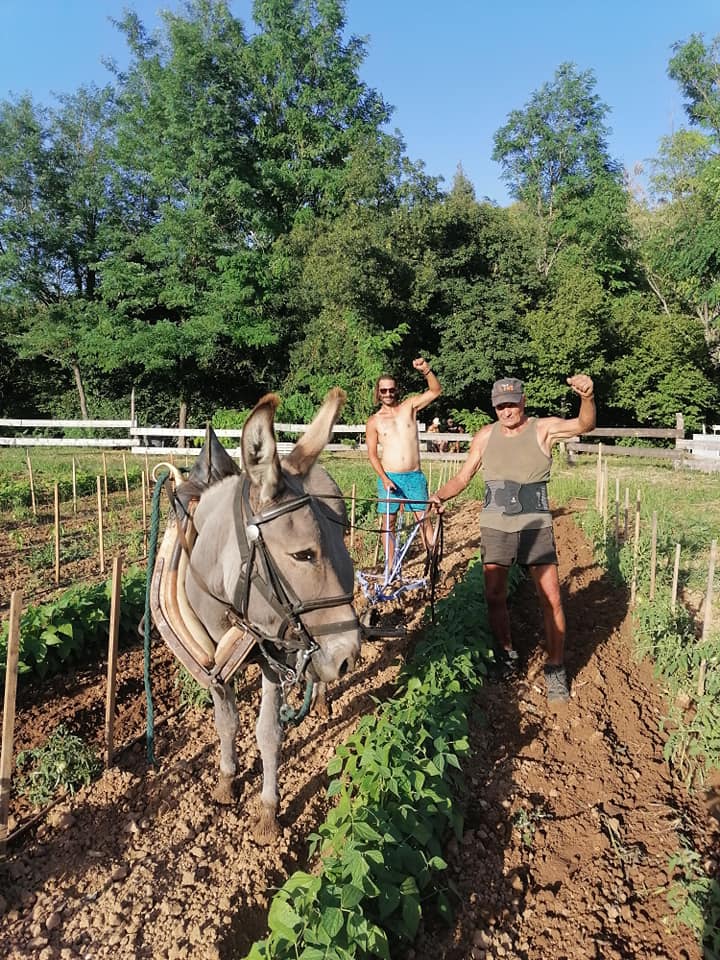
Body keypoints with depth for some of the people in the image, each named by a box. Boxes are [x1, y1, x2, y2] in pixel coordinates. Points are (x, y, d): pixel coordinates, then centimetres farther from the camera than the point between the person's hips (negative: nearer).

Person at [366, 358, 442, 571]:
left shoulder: (409, 406, 5)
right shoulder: (374, 422, 3)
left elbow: (436, 391, -5)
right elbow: (372, 454, 1)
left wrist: (426, 370, -22)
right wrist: (384, 479, -12)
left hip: (415, 476, 0)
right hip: (389, 477, 0)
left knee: (424, 519, -1)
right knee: (388, 523, 6)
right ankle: (390, 566, 15)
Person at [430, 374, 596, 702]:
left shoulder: (544, 428, -4)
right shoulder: (485, 436, 3)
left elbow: (583, 425, -21)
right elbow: (463, 477, 7)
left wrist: (587, 398, -42)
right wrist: (440, 495, -11)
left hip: (536, 526, -2)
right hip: (495, 527, 3)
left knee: (551, 598, -3)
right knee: (494, 597, 9)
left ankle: (555, 670, 13)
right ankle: (504, 655, 30)